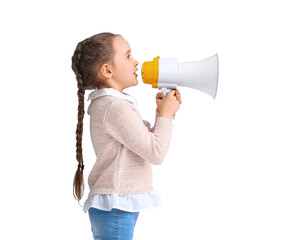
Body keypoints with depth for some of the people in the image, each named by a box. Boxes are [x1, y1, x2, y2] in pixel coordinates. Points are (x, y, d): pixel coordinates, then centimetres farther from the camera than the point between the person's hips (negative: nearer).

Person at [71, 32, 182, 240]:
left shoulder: (106, 105, 15)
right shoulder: (116, 108, -18)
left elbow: (148, 138, 20)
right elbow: (156, 152, -20)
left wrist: (164, 111, 7)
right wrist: (166, 114, -7)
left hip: (119, 207, 10)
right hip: (116, 209, -10)